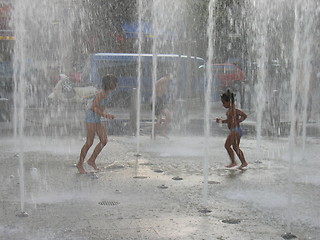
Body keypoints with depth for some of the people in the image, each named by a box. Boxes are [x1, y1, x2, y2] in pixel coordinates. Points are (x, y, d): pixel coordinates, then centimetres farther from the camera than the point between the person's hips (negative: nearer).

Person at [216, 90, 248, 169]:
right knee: (235, 147, 15)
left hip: (235, 130, -11)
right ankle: (244, 162, 20)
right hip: (234, 131, 11)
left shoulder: (233, 110, -17)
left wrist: (237, 121, -23)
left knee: (227, 145, -7)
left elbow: (244, 115, -20)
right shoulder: (229, 110, 13)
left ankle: (233, 162, 0)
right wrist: (221, 121, 15)